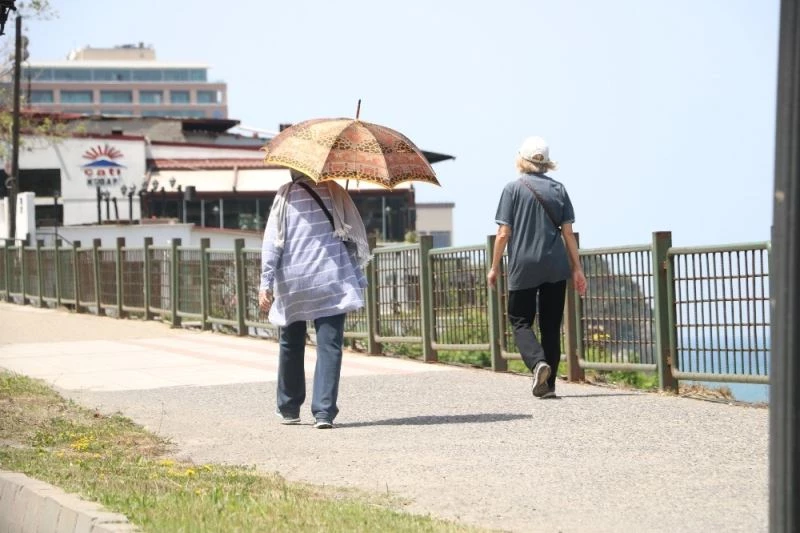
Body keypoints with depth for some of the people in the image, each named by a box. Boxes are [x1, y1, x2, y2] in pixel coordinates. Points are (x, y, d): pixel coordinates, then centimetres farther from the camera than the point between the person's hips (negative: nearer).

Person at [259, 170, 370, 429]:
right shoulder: (335, 192, 6)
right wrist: (358, 279, 11)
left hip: (292, 283, 0)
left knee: (291, 346, 15)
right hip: (331, 280, 0)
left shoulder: (285, 195, 2)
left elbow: (272, 240, -4)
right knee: (329, 346, -3)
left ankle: (288, 409, 25)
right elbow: (354, 235, 5)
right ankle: (324, 411, -14)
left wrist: (266, 282, -3)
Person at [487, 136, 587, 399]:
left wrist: (494, 267, 4)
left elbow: (504, 233, -6)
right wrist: (577, 269, 8)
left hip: (523, 267, -3)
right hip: (556, 268, 3)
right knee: (551, 325, 10)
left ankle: (538, 362, -21)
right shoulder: (558, 189, 5)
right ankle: (548, 383, 9)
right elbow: (568, 232, 4)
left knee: (520, 321, 6)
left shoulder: (514, 188, -4)